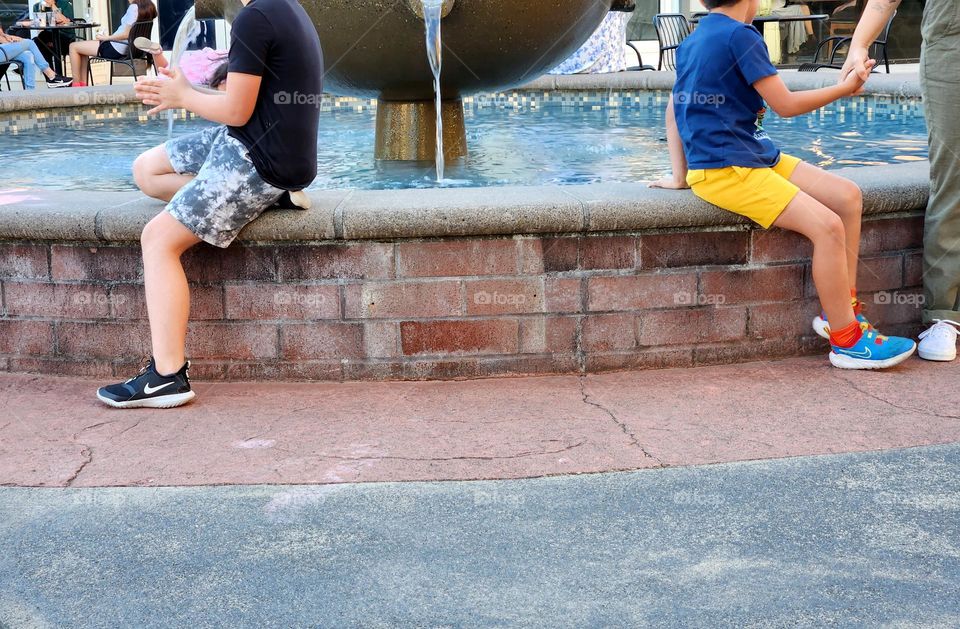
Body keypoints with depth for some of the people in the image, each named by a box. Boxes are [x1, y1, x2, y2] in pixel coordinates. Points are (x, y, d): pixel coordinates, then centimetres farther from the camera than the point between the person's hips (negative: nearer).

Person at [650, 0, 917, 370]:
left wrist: (680, 176, 17)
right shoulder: (739, 35, -11)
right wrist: (845, 88, 6)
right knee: (827, 225, -20)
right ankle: (847, 342, -11)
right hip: (726, 170, -10)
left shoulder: (691, 42, 15)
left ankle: (840, 310, 9)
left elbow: (673, 110, 19)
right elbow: (785, 105, -9)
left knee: (848, 197, 4)